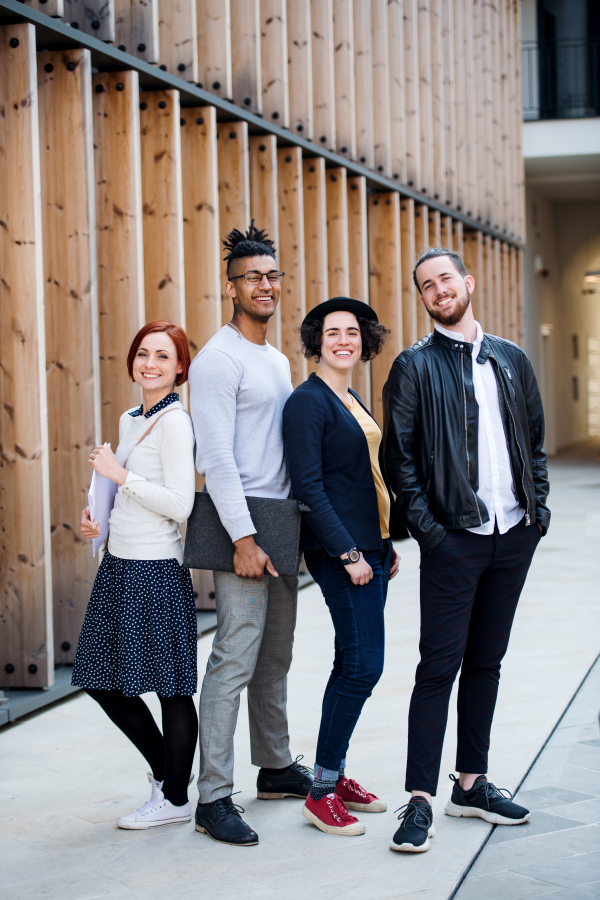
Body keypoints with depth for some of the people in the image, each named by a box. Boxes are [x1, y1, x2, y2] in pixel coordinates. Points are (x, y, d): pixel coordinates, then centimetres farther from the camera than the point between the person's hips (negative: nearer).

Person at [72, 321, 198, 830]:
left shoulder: (175, 422, -12)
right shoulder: (130, 420, 14)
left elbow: (179, 504, -20)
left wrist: (119, 474, -16)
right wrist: (102, 521, 9)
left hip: (156, 569, -9)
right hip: (120, 564, 9)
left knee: (170, 686, 2)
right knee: (103, 679, 14)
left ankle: (174, 798, 14)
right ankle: (165, 766, 31)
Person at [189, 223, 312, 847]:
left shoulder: (278, 360, 18)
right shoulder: (219, 360, -10)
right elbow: (216, 457, -17)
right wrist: (243, 537, -21)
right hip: (242, 524, -9)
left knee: (275, 656, 15)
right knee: (235, 659, -10)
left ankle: (275, 767, 27)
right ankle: (213, 798, -7)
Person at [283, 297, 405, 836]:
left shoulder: (352, 402, 17)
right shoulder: (308, 402, -11)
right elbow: (309, 486, -17)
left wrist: (386, 545, 18)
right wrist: (348, 553, -19)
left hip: (369, 547, 9)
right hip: (340, 551, -9)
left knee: (355, 665, 11)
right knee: (363, 665, -11)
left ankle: (337, 775, 19)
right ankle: (322, 792, -4)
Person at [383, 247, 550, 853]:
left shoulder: (511, 360, 13)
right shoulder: (415, 366, -1)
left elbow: (534, 441, 17)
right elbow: (399, 456, -5)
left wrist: (538, 506, 5)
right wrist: (425, 526, -12)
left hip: (513, 536, 5)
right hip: (454, 538, -5)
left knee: (486, 661, 12)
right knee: (439, 667, -5)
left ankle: (471, 784, 22)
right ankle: (420, 799, -2)